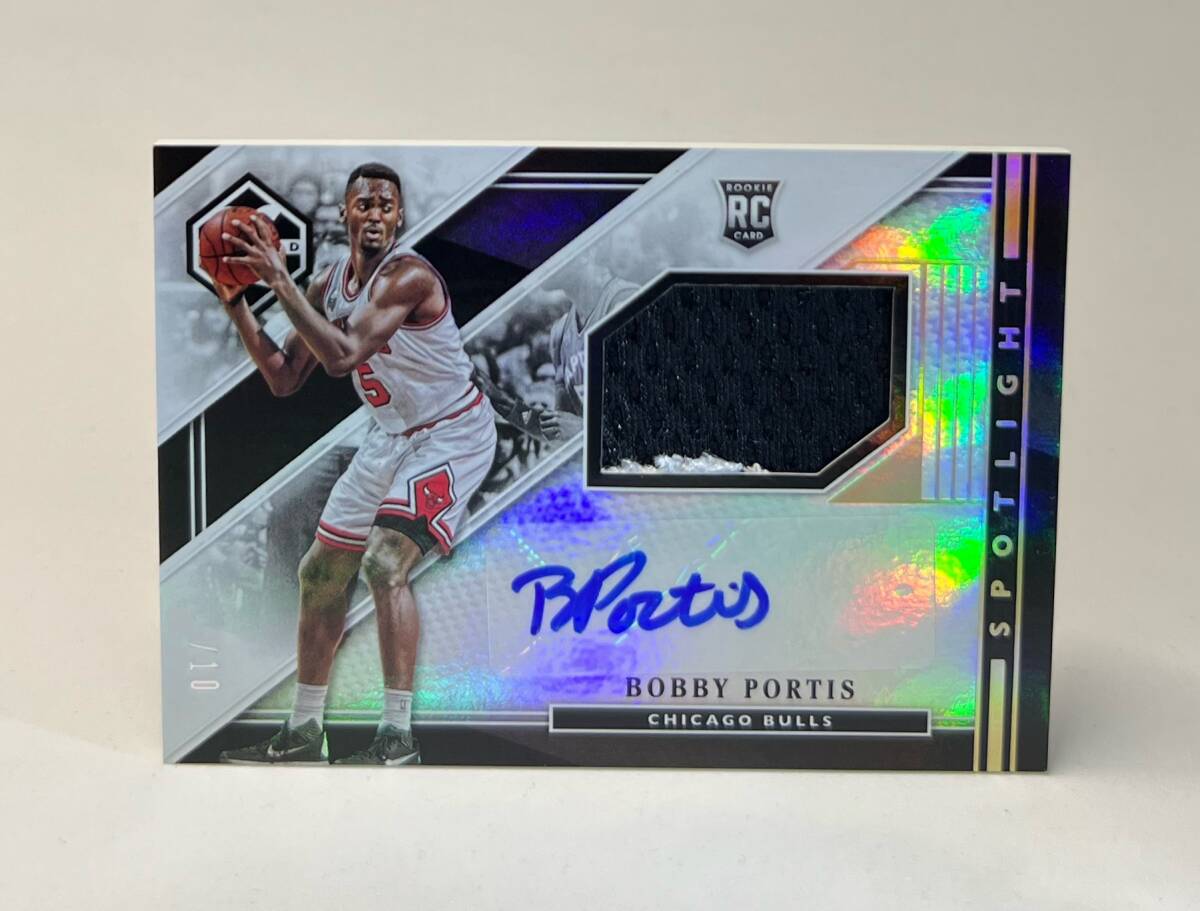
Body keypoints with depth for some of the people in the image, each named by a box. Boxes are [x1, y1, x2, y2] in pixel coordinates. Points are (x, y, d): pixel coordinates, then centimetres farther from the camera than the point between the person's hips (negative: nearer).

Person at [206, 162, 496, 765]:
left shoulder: (408, 276, -21)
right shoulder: (330, 283, 4)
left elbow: (342, 356, -33)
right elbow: (284, 379, 4)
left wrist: (279, 279, -29)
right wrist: (236, 303, -3)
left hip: (455, 434, -8)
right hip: (393, 438, 9)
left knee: (384, 565, -23)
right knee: (321, 573, 9)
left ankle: (398, 737, -10)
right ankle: (303, 733, 22)